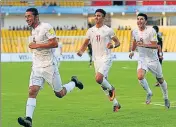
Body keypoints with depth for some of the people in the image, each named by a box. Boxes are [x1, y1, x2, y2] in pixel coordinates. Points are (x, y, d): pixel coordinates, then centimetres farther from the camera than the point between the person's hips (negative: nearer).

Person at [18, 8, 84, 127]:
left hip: (49, 65, -6)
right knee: (32, 91, -12)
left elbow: (55, 43, -20)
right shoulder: (33, 30, 14)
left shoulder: (46, 27, -12)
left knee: (60, 93, 5)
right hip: (37, 66, 7)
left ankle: (74, 82, 33)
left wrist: (37, 45, -20)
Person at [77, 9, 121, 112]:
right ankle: (116, 104, 21)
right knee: (103, 83, 8)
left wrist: (113, 46, -21)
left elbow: (118, 42, 1)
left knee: (99, 78, -25)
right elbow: (86, 43, 16)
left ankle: (111, 89, 6)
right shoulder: (91, 30, 8)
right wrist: (81, 51, -3)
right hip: (96, 59, 6)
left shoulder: (108, 30, -5)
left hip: (106, 58, -6)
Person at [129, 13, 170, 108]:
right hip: (142, 59, 3)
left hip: (153, 59, -3)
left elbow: (155, 46, -19)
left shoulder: (151, 31, -15)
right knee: (140, 77, -23)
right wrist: (132, 51, 11)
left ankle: (166, 98, 34)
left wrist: (144, 45, -31)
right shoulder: (135, 32, 0)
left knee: (160, 79, 11)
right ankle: (149, 93, 3)